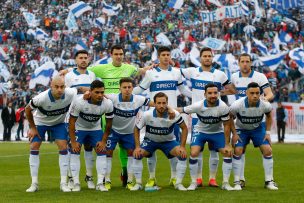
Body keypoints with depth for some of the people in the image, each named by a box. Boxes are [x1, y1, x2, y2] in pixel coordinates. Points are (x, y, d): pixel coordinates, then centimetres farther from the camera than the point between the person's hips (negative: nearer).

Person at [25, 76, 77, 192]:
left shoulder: (70, 94, -31)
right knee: (34, 148, -9)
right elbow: (28, 109, -17)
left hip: (59, 123, 1)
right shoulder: (42, 98, -36)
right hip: (40, 122, -1)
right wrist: (32, 127, -9)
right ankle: (34, 183, -2)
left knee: (63, 147, -12)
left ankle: (63, 183, -7)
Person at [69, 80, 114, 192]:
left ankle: (100, 183, -4)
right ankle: (76, 183, -10)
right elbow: (72, 121, -22)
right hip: (79, 128, -2)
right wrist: (73, 142, -21)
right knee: (75, 152, -14)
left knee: (102, 152, -8)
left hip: (96, 129, 3)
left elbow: (108, 124, -8)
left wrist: (103, 141, -8)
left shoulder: (108, 104, -23)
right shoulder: (79, 102, -32)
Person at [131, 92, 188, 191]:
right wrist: (137, 147, -18)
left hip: (168, 141, 0)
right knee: (137, 154, -24)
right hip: (150, 140, 0)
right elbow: (136, 128, -10)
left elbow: (184, 128, -10)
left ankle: (178, 183, -8)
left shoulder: (174, 114, -25)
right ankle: (138, 183, -7)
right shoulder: (147, 115, -25)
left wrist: (182, 146, -18)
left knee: (183, 155, -23)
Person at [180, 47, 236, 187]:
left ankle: (213, 178, 7)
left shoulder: (220, 75, 6)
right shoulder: (192, 72, 5)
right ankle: (198, 178, 9)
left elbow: (233, 90, 11)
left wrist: (219, 93, -3)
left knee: (214, 148, 1)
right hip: (197, 116, 0)